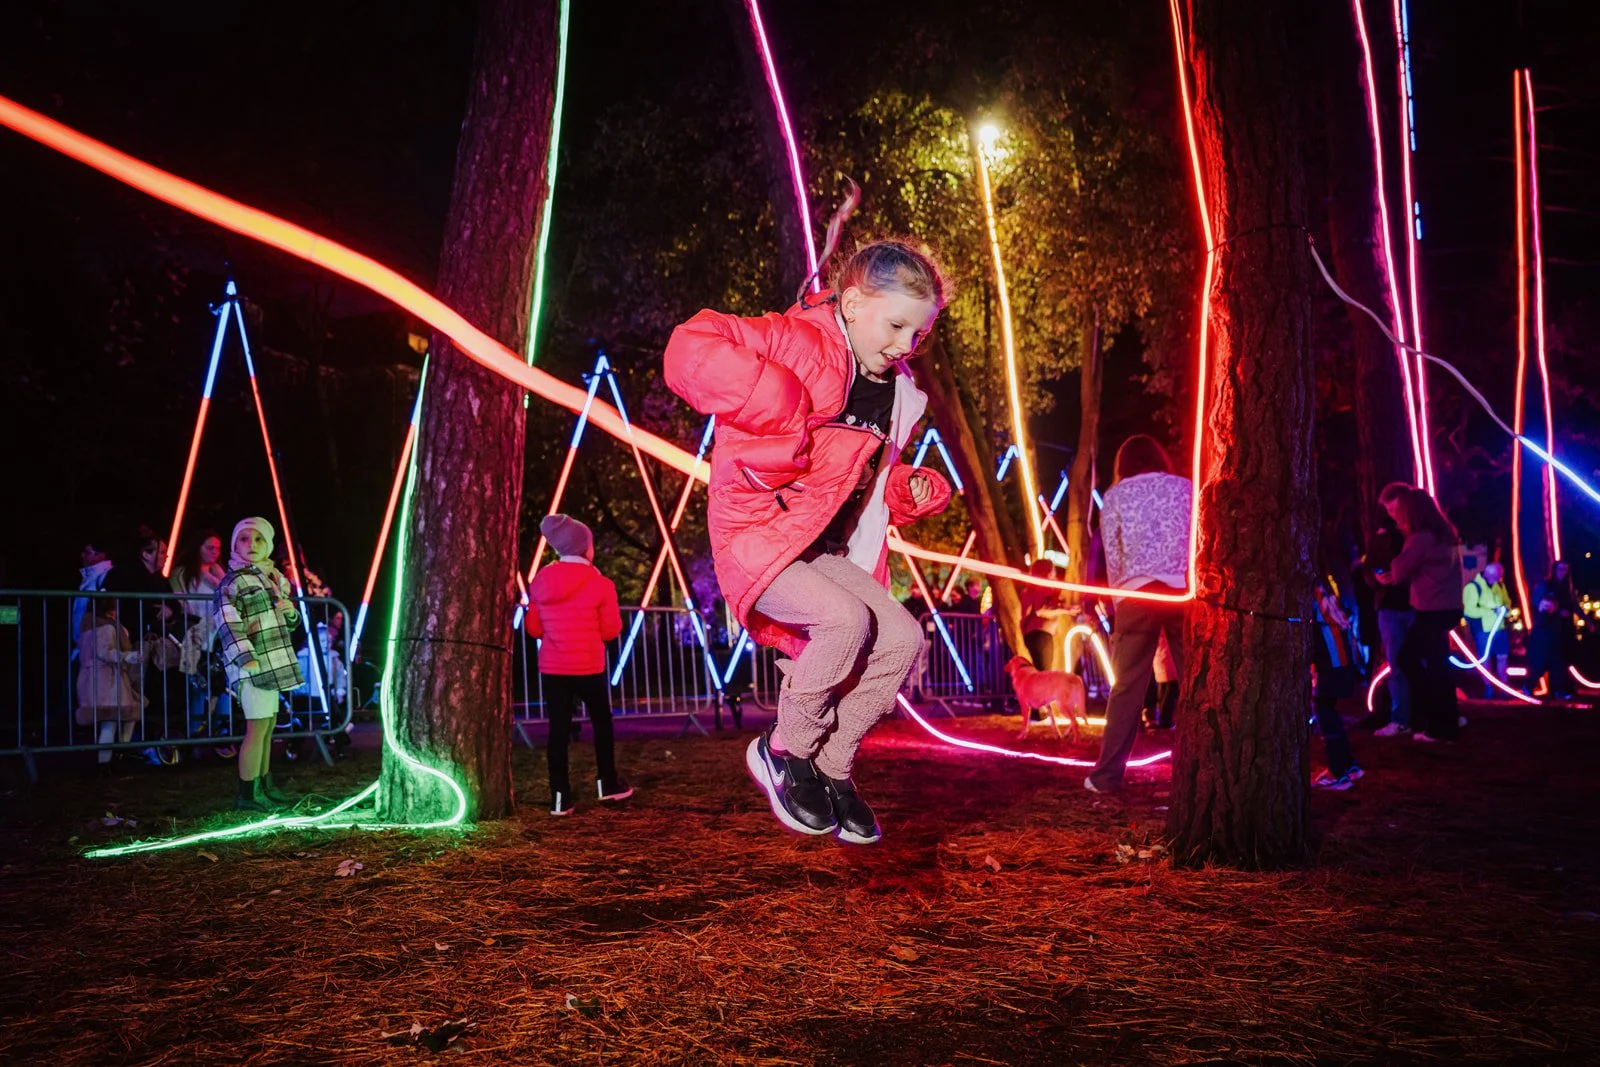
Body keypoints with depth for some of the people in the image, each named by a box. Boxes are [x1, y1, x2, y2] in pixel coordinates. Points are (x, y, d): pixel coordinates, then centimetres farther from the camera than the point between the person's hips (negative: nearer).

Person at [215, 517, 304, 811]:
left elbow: (289, 622, 28)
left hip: (272, 663, 9)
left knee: (268, 727, 14)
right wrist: (246, 658, -27)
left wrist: (290, 611, 5)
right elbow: (228, 624, -18)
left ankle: (264, 786, 25)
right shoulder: (232, 582, -8)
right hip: (254, 666, -9)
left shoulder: (271, 577, 18)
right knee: (258, 728, -10)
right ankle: (247, 794, -5)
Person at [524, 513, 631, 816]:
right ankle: (607, 784, 27)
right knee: (601, 722, 17)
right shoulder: (600, 584, -10)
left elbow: (532, 627, 8)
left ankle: (560, 796, 2)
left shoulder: (540, 581, 1)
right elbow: (611, 630, -7)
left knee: (559, 728, 5)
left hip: (551, 667, 3)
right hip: (588, 667, -3)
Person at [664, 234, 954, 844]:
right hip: (756, 537, -8)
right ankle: (786, 750, -5)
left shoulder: (895, 392, 12)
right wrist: (781, 406, -31)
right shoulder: (796, 342, -14)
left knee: (902, 638, -6)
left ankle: (832, 767, 9)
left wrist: (913, 491, 5)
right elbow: (689, 352, -29)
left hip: (824, 552, 8)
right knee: (846, 619, -29)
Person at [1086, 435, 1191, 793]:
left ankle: (1107, 775, 2)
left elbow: (1113, 557, 8)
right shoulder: (1187, 488, 14)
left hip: (1138, 592, -1)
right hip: (1185, 590, 1)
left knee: (1128, 687, 2)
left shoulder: (1115, 495, 11)